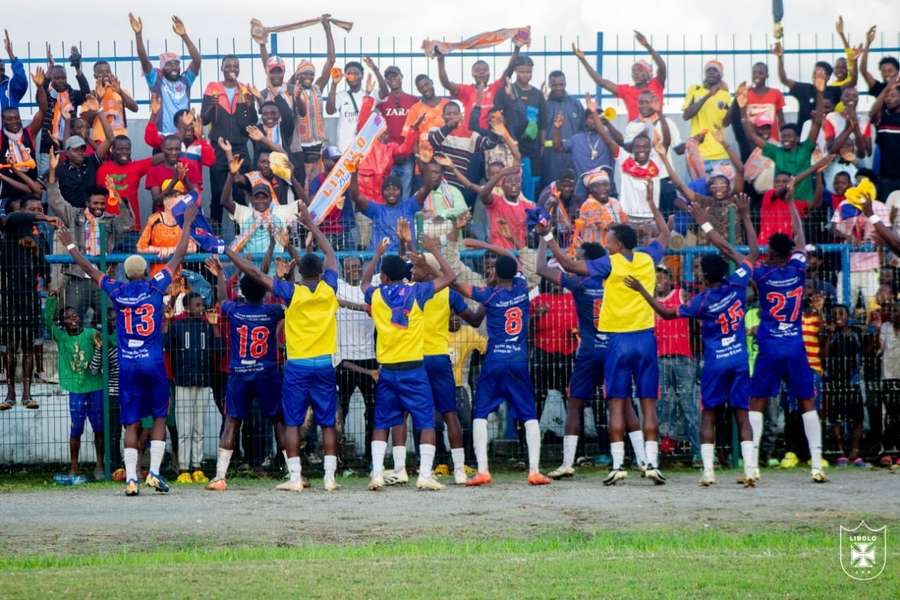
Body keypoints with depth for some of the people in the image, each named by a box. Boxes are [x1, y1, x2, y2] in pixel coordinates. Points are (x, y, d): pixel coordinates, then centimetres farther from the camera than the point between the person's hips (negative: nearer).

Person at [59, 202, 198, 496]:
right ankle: (154, 472, -4)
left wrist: (70, 246, 28)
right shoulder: (155, 287, -2)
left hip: (127, 364, 1)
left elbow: (89, 268, 14)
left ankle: (131, 479, -5)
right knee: (159, 418, 9)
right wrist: (188, 223, 16)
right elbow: (179, 257, 6)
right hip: (153, 362, -1)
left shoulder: (117, 291, 1)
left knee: (131, 423, 3)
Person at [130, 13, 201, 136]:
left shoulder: (185, 81, 9)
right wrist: (138, 34, -18)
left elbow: (197, 60, -4)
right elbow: (144, 60, -7)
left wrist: (184, 36, -16)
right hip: (162, 136, -3)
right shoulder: (157, 81, 4)